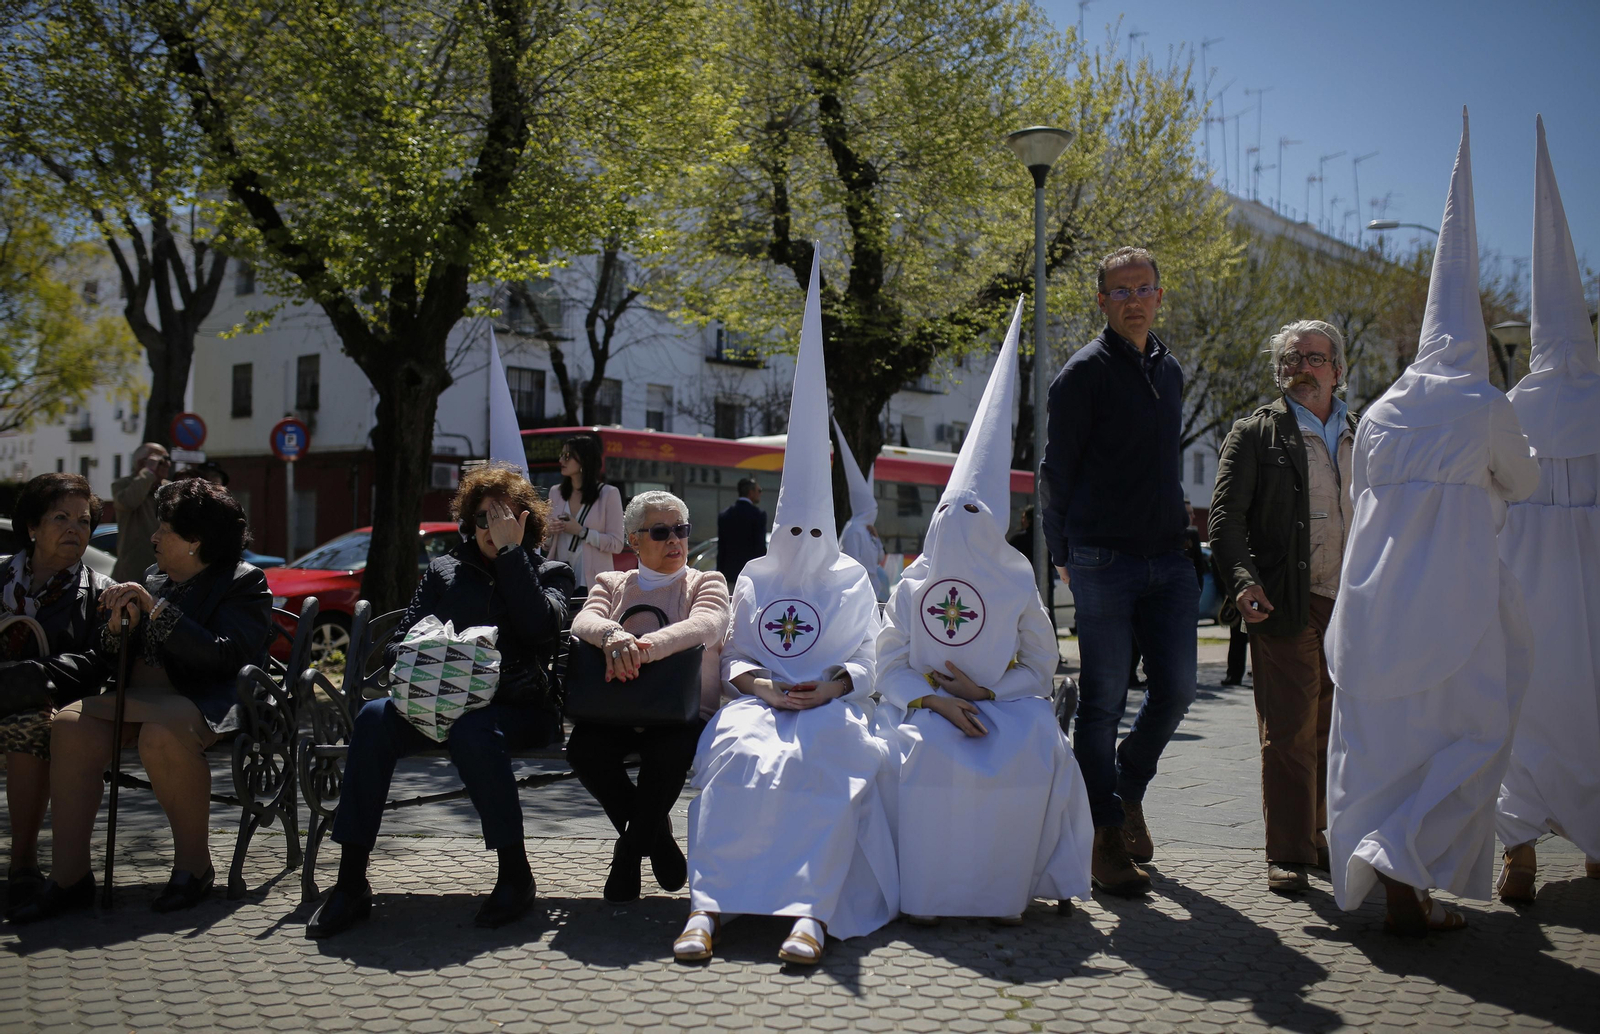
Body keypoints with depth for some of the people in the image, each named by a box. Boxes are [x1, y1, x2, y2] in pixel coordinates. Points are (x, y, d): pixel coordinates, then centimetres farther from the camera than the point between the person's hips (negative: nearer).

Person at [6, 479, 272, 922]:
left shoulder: (244, 583, 1)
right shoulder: (155, 579, 22)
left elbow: (226, 656, -16)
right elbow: (116, 659, 21)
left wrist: (156, 609, -15)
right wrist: (118, 628, -3)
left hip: (201, 700, -6)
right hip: (140, 699, 7)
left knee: (162, 735, -38)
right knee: (72, 724, -22)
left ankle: (194, 865, -18)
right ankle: (69, 877, -19)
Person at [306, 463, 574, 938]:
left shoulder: (549, 573, 14)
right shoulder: (444, 571, 22)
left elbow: (540, 627, -9)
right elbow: (398, 643, 16)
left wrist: (510, 550, -5)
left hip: (518, 709, -3)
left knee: (471, 728, -37)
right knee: (375, 716, -27)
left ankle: (516, 876, -24)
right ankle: (350, 884, -25)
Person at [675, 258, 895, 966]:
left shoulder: (851, 581, 17)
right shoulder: (753, 579, 20)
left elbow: (868, 661, 11)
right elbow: (731, 655, 14)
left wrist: (833, 685, -10)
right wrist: (758, 684, -7)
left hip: (831, 704, -1)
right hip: (761, 698, 1)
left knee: (823, 757, -37)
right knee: (739, 753, -35)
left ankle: (813, 912, -46)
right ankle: (707, 906, -42)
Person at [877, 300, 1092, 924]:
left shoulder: (1018, 588, 6)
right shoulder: (911, 588, 7)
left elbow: (1041, 668, 8)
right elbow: (889, 667, 5)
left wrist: (983, 689, -9)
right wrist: (937, 700, -14)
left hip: (1004, 703, 1)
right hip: (928, 704, 0)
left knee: (1040, 758, -30)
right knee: (924, 757, -34)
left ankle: (1004, 888, -15)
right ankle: (924, 890, -20)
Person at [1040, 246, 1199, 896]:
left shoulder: (1169, 371, 17)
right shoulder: (1085, 372, -4)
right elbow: (1057, 469, -3)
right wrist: (1066, 553, 0)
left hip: (1167, 560, 6)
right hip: (1103, 562, -6)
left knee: (1176, 688, 5)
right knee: (1103, 699, -1)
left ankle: (1129, 787, 31)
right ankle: (1106, 834, 10)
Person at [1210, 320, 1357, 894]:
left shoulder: (1361, 436, 16)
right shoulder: (1255, 433, 2)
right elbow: (1226, 516, -4)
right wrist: (1242, 581, -18)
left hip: (1351, 606, 5)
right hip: (1287, 605, -5)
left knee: (1332, 733, 12)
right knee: (1288, 734, -3)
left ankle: (1318, 835, 26)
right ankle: (1288, 854, 4)